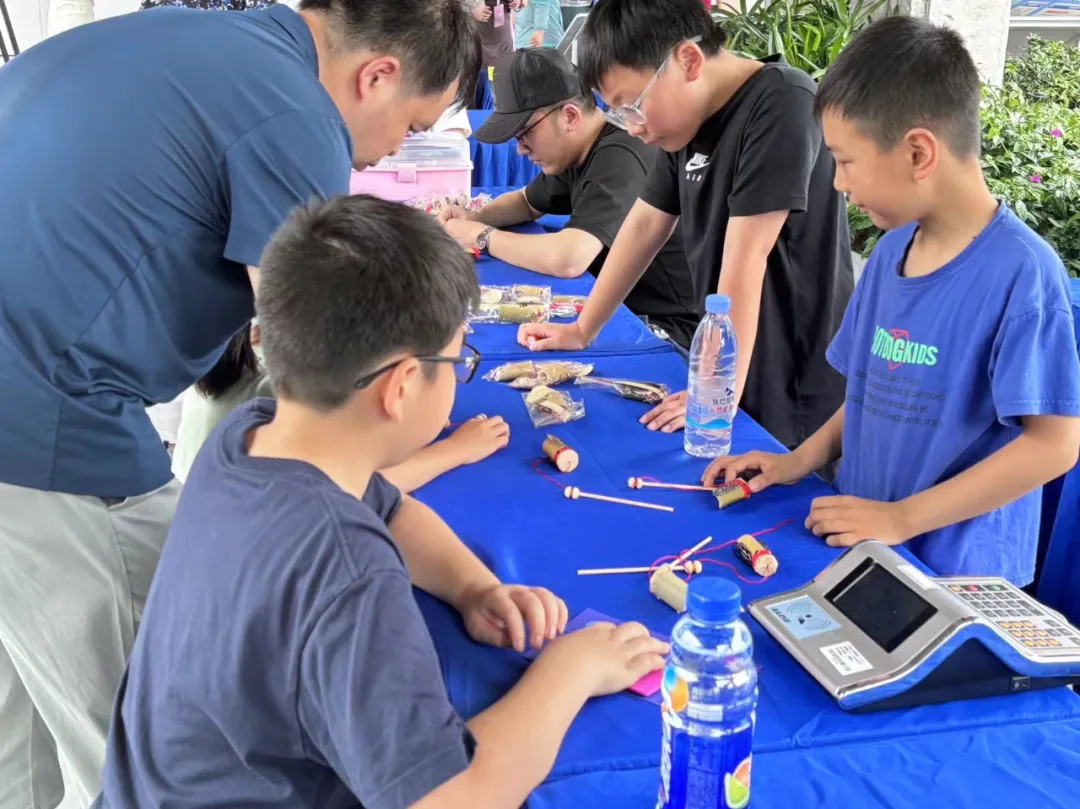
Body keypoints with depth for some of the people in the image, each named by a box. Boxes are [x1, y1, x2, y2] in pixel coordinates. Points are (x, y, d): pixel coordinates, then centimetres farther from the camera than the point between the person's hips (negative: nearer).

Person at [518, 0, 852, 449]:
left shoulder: (780, 107, -22)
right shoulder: (688, 117, 3)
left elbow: (743, 258, -26)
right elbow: (645, 225, 11)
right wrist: (582, 330, 14)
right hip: (739, 372, 7)